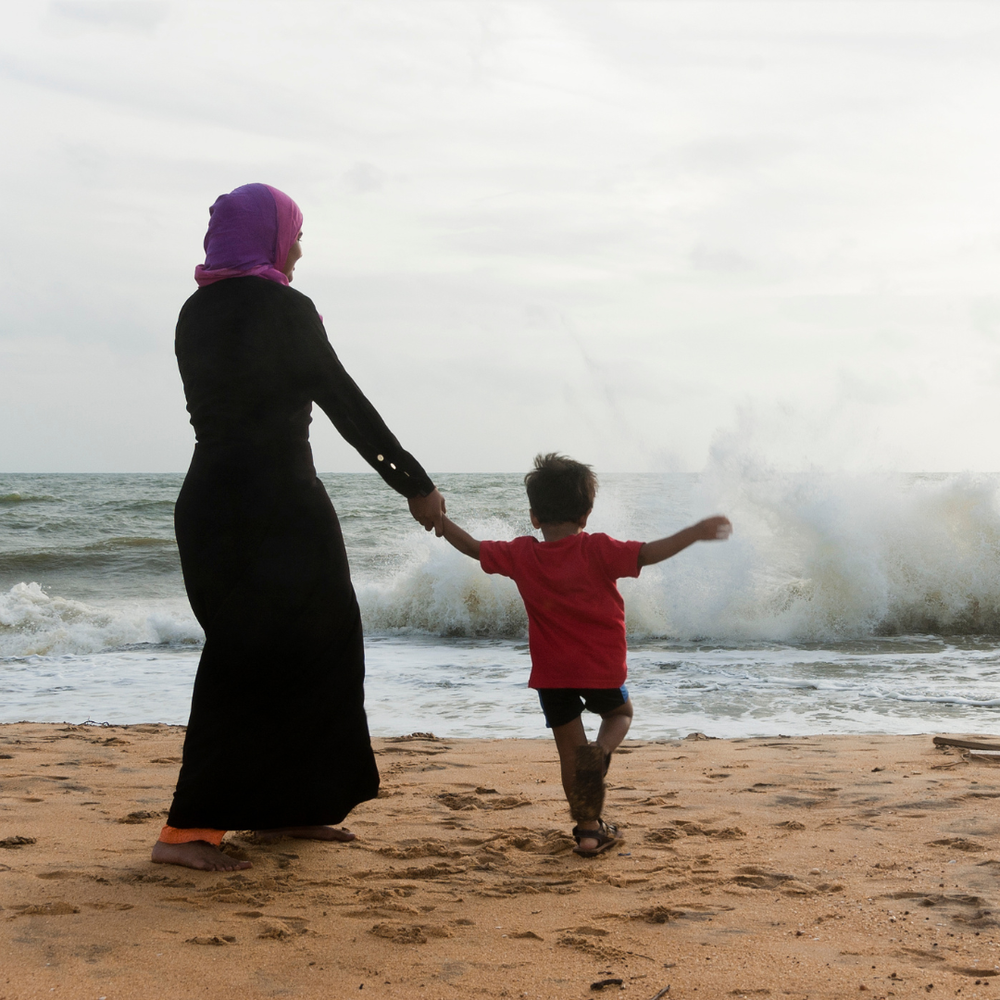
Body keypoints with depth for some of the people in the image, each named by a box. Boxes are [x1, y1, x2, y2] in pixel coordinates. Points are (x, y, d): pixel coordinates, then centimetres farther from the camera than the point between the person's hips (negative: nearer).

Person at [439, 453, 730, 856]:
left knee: (570, 751, 12)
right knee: (620, 713, 25)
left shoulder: (522, 555, -3)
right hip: (601, 668, -2)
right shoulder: (597, 551, -12)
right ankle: (601, 750, -9)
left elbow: (472, 547, 5)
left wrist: (438, 518, 20)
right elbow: (647, 554, -23)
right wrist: (696, 532, -19)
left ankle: (589, 829, 13)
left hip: (551, 673, 2)